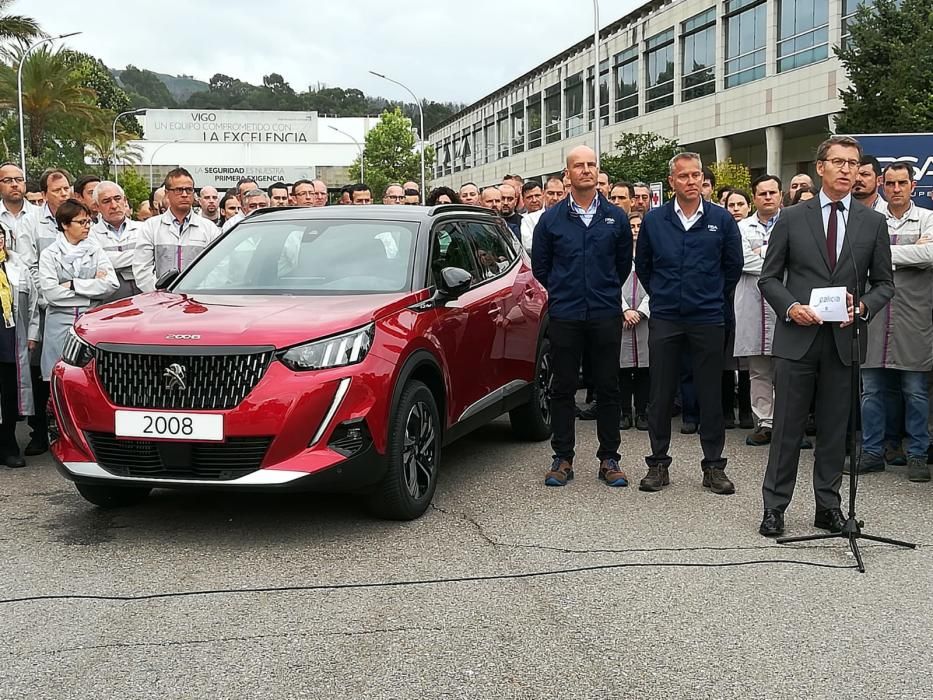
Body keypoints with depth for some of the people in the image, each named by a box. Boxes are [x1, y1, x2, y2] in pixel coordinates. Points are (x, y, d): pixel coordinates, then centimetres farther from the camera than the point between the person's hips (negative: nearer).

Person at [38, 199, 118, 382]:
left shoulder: (95, 250, 10)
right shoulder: (49, 254, 4)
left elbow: (112, 284, -4)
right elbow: (50, 292, -10)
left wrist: (73, 285, -7)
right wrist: (93, 285, -5)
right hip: (60, 322, -1)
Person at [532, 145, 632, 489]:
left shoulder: (616, 217, 5)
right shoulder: (551, 219, 3)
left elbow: (624, 263, 15)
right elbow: (539, 265, 11)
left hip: (606, 315, 1)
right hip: (564, 316, 0)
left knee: (608, 388, 4)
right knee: (563, 388, 5)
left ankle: (609, 459, 14)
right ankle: (562, 458, 14)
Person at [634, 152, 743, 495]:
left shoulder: (722, 220, 0)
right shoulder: (653, 220, 2)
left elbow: (733, 266, 10)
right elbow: (642, 265, 14)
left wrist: (714, 298, 12)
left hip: (708, 319, 0)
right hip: (664, 320, 1)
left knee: (710, 394, 5)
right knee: (661, 394, 5)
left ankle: (713, 466, 14)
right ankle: (658, 464, 16)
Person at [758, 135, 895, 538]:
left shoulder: (873, 223, 8)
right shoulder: (791, 219, 3)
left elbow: (884, 283, 10)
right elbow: (769, 278, 5)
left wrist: (863, 307, -10)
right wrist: (791, 307, -13)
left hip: (845, 340, 2)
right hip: (797, 338, -2)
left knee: (835, 429, 9)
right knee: (787, 427, 3)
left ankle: (828, 507, 21)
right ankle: (774, 507, 12)